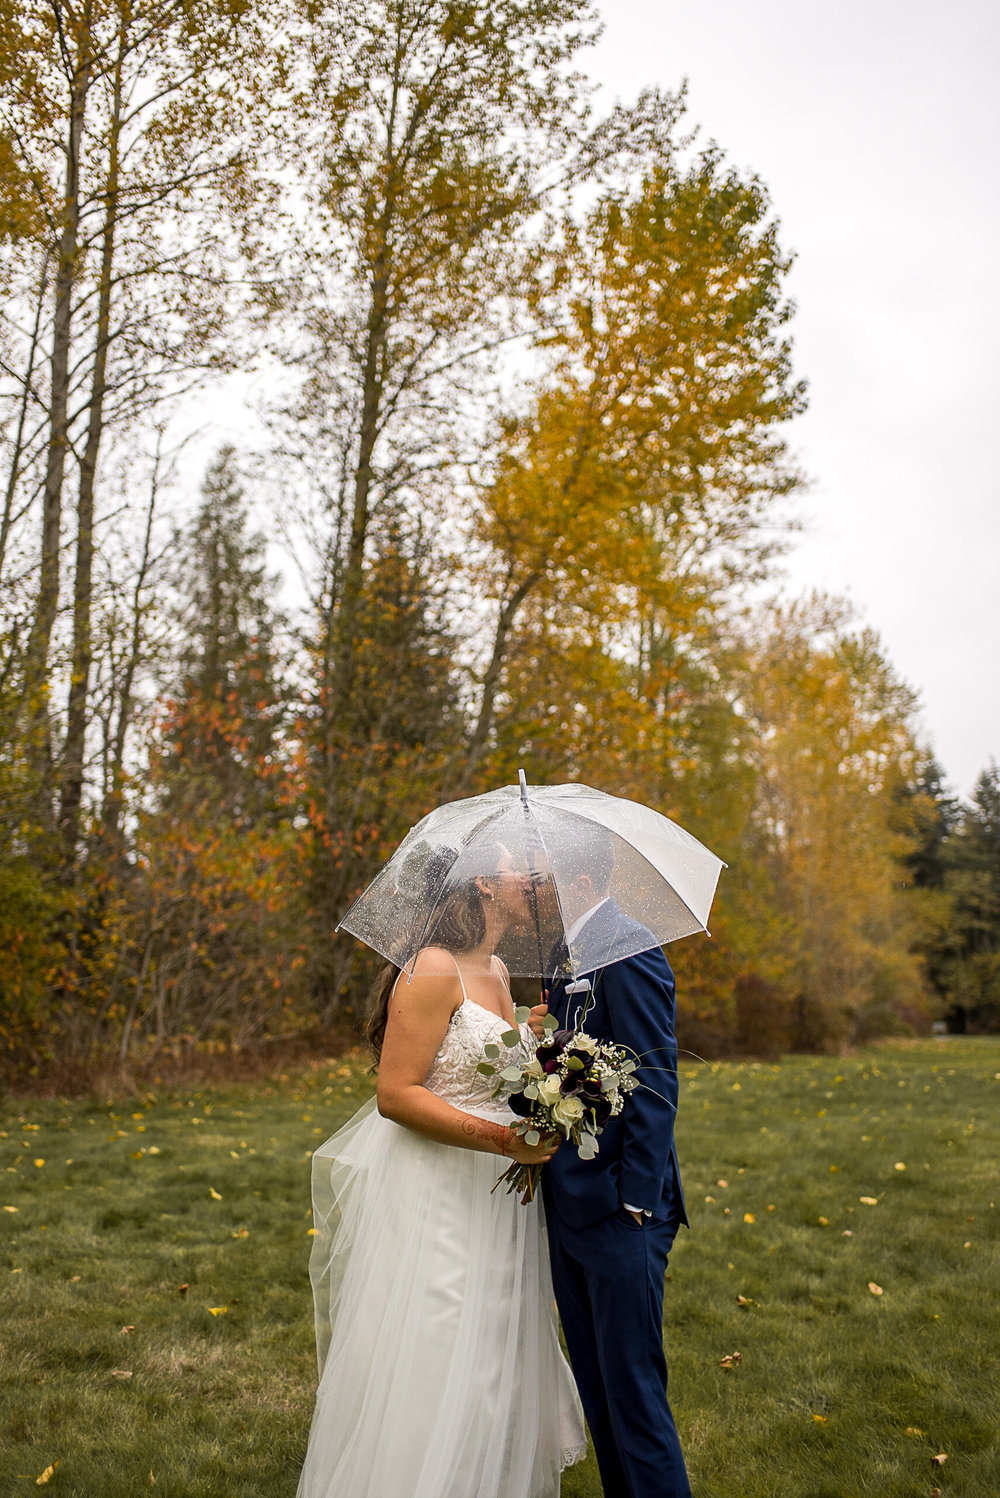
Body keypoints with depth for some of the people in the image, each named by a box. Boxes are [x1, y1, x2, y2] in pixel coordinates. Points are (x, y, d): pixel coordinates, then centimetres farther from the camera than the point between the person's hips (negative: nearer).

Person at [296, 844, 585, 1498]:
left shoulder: (498, 972, 9)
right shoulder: (432, 970, -17)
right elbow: (396, 1093, -20)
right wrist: (499, 1138, -26)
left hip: (495, 1196, 9)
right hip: (434, 1199, -9)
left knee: (492, 1366, 18)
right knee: (431, 1375, 1)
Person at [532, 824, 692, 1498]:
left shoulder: (629, 950, -17)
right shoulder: (565, 953, 12)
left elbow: (654, 1083, -21)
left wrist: (635, 1202, -21)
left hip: (618, 1212, -9)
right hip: (570, 1207, 10)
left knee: (633, 1387, 2)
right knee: (597, 1384, 20)